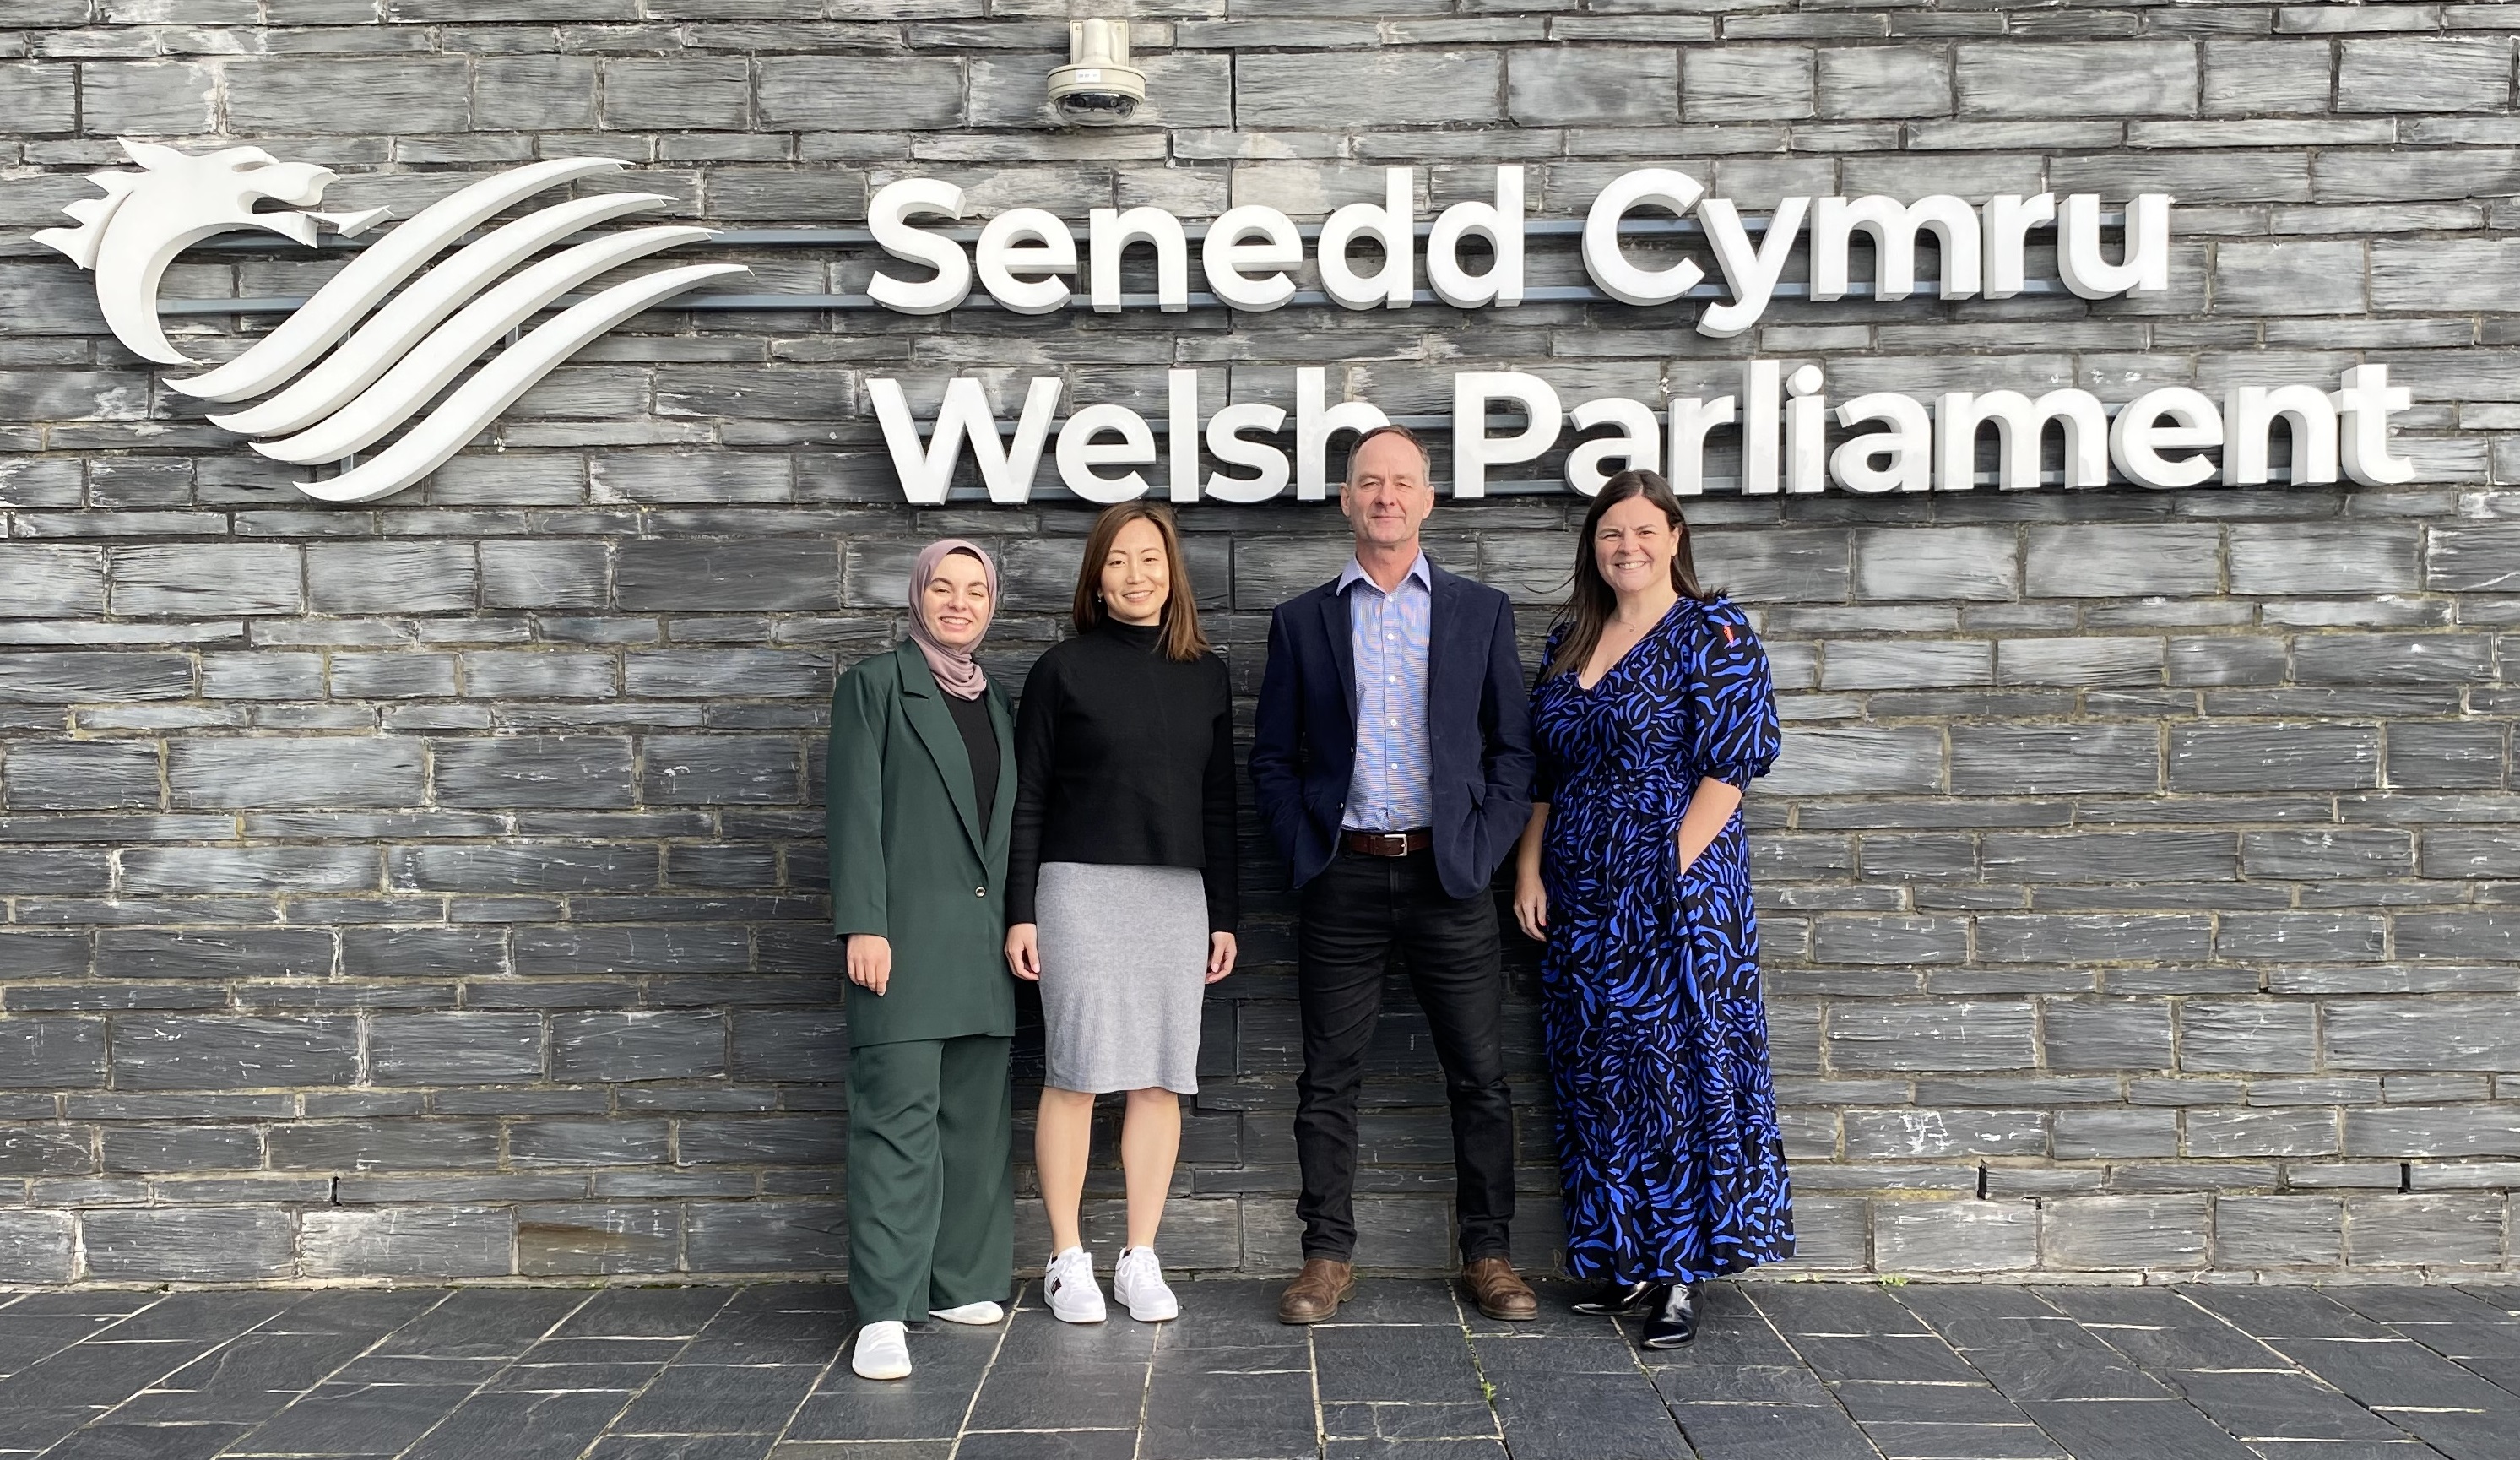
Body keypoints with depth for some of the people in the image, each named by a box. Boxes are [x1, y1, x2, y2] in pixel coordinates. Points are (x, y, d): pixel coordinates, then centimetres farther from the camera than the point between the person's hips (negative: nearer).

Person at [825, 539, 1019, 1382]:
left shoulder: (997, 706, 18)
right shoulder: (874, 687, 2)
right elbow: (855, 813, -6)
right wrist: (863, 925, -14)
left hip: (982, 943, 6)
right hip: (904, 938, -6)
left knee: (976, 1121, 9)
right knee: (898, 1120, -9)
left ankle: (960, 1283, 19)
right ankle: (884, 1312, -7)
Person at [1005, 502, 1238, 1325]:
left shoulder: (1206, 676, 11)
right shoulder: (1063, 670, 1)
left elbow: (1218, 804, 13)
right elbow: (1026, 799, 0)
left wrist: (1223, 914, 10)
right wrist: (1019, 911, -5)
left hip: (1177, 894, 4)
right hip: (1080, 887, -3)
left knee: (1161, 1079, 4)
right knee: (1075, 1074, -2)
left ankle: (1140, 1260, 13)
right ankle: (1068, 1260, 10)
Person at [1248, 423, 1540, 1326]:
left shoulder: (1481, 613, 8)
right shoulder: (1302, 621, 9)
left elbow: (1514, 748, 6)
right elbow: (1271, 759, 9)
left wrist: (1483, 850, -3)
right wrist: (1306, 849, -2)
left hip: (1449, 877, 0)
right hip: (1343, 877, 0)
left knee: (1480, 1077, 4)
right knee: (1329, 1079, 5)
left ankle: (1489, 1253, 17)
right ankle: (1329, 1255, 15)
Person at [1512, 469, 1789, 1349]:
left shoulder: (1712, 634, -5)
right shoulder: (1567, 642, 13)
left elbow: (1731, 764, -12)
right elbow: (1541, 770, 15)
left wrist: (1674, 871, -17)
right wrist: (1529, 869, 6)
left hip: (1678, 890, -6)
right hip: (1582, 901, 6)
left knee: (1677, 1069, -3)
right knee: (1596, 1077, 9)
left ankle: (1679, 1276, 5)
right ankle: (1625, 1264, 20)